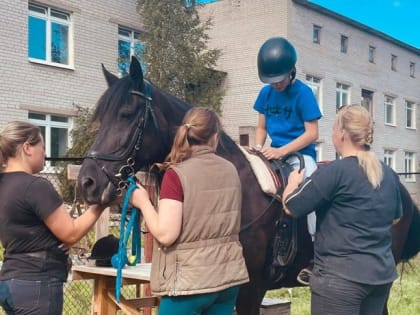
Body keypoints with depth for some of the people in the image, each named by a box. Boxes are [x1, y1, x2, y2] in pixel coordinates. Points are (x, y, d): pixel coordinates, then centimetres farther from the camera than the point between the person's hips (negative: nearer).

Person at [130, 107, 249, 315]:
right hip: (229, 276, 6)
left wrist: (143, 202, -4)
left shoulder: (177, 174, -15)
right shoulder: (230, 171, 3)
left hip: (189, 280, -5)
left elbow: (165, 234, -20)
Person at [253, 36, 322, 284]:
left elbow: (312, 133, -12)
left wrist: (281, 151, -21)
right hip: (273, 153, 6)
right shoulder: (266, 93, 7)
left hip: (300, 153, -6)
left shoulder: (303, 93, -9)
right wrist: (259, 148, -5)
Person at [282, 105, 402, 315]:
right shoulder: (389, 175, 7)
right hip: (383, 273, 8)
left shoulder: (335, 171, -16)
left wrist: (293, 182, 10)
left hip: (340, 275, -7)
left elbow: (290, 207, -10)